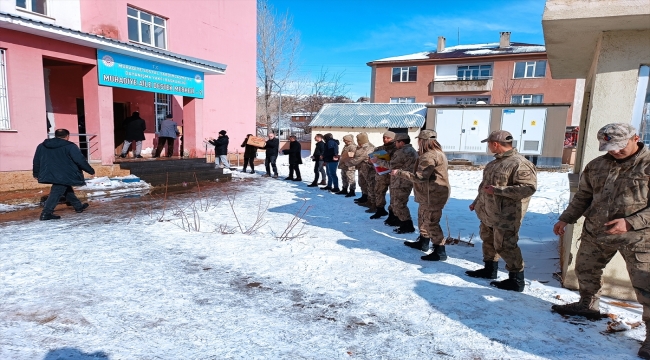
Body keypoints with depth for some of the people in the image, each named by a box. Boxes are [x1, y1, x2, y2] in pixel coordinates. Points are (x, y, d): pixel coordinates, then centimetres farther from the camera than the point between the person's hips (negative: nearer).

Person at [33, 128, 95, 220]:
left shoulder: (42, 146, 13)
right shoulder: (70, 146, -7)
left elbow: (36, 161, 18)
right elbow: (81, 160, -12)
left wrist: (36, 173, 29)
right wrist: (91, 170, -3)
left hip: (49, 174, 8)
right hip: (63, 176, -8)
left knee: (67, 189, 21)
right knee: (56, 193, -7)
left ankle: (78, 206, 31)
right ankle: (46, 213, -12)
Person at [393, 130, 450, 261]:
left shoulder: (429, 156, -22)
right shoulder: (435, 153, 14)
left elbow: (419, 177, -25)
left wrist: (399, 172, -19)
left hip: (434, 195, -11)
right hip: (430, 193, 11)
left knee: (431, 222, -6)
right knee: (423, 217, 22)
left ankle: (440, 252, 1)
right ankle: (423, 242, 36)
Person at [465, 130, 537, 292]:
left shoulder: (519, 163, -20)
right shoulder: (496, 162, 12)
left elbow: (529, 187, -28)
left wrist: (497, 190, -28)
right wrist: (477, 202, 25)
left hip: (505, 216, -10)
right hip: (488, 213, 10)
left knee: (505, 246, -3)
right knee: (488, 241, 19)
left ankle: (516, 280, 11)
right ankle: (489, 270, 35)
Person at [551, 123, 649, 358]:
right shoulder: (596, 166, 4)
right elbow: (583, 196, 13)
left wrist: (630, 222, -24)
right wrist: (566, 219, 6)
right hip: (595, 232, 6)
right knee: (585, 269, 20)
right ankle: (588, 305, 42)